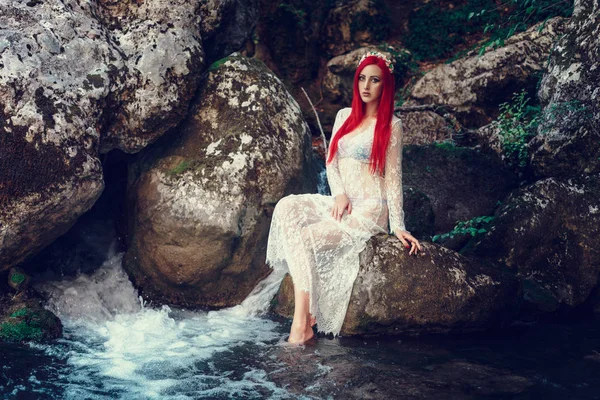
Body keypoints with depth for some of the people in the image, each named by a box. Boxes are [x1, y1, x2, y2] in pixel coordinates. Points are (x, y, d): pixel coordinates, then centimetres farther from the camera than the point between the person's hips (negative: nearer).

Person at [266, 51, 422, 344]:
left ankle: (302, 325, -21)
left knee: (307, 239, -25)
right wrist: (339, 194, -7)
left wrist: (398, 226, -8)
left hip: (370, 210, -6)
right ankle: (305, 313, -25)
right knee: (287, 207, -20)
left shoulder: (391, 125, -2)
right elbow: (331, 161, 12)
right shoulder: (345, 116, 14)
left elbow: (393, 177, -3)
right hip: (341, 202, 6)